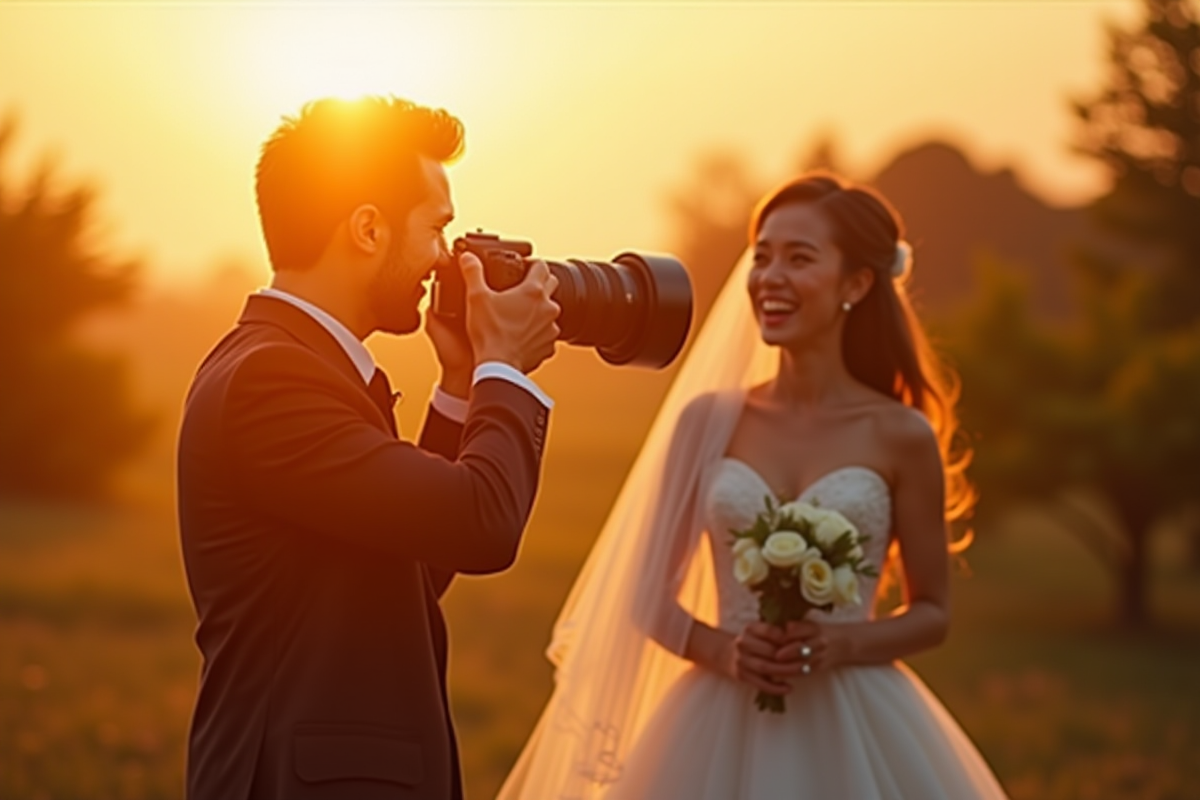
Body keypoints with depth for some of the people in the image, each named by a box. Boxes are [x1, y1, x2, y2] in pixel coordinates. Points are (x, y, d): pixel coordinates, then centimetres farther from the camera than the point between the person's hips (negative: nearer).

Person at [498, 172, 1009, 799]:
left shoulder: (902, 437, -1)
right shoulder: (707, 418, 2)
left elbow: (931, 613, 5)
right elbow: (649, 596, 5)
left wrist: (844, 643, -12)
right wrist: (720, 648, -11)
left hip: (854, 730, -1)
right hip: (722, 728, 1)